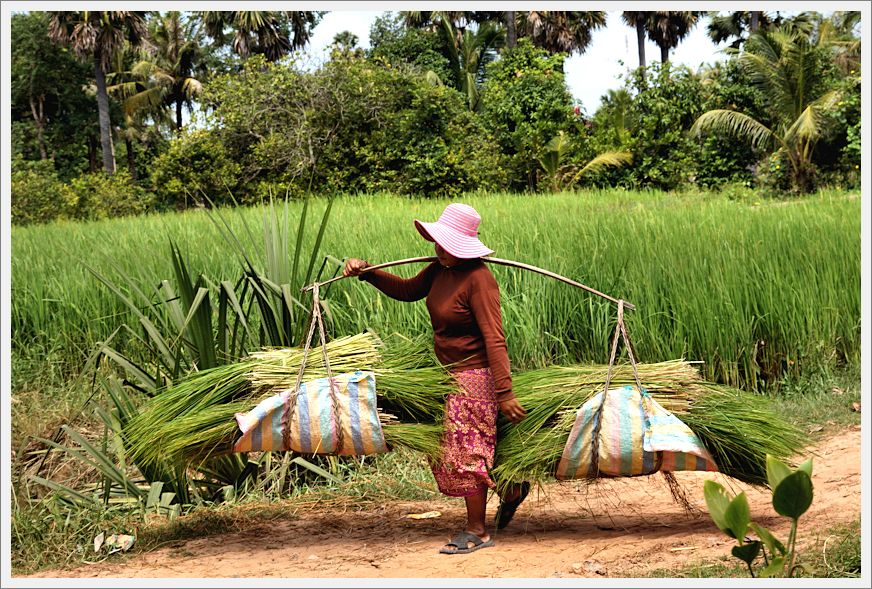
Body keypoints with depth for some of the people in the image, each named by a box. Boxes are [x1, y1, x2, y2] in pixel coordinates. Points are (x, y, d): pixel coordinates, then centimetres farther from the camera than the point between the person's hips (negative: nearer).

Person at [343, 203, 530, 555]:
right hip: (448, 374, 9)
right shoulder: (440, 270, 4)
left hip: (474, 377, -9)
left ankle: (476, 531, 11)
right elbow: (408, 291, 21)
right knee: (446, 448, 15)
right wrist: (367, 273, 9)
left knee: (466, 453, -2)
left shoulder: (478, 279, -22)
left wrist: (504, 392, -29)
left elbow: (494, 339, -26)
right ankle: (512, 488, 33)